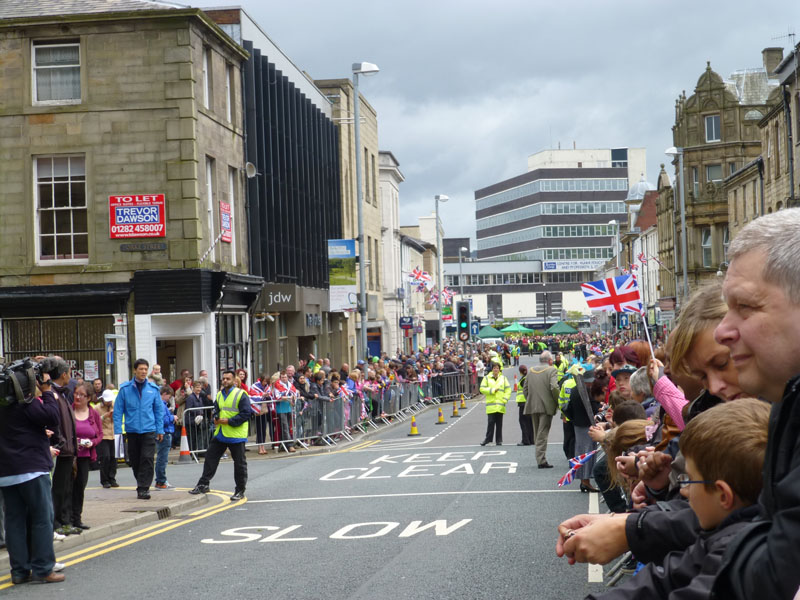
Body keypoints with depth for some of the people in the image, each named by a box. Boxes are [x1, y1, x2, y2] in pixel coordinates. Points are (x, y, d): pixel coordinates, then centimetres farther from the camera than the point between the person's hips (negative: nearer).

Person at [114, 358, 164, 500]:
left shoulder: (153, 389, 3)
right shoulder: (125, 389, 0)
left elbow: (159, 410, 10)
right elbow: (118, 410, 2)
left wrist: (160, 430, 7)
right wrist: (117, 430, -3)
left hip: (149, 430, -1)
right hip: (131, 430, 1)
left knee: (147, 459, -11)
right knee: (135, 461, 9)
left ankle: (143, 488, -9)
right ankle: (142, 485, 26)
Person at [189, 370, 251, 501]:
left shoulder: (241, 394, -10)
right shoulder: (219, 394, 12)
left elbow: (245, 414, -14)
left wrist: (229, 421, -19)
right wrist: (216, 418, 0)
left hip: (236, 436, -6)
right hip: (220, 434, 6)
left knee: (239, 463, 2)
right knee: (210, 458, 6)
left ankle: (240, 491, 11)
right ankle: (203, 485, 14)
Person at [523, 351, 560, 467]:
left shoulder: (531, 371, 10)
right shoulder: (552, 370, -6)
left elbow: (526, 389, 10)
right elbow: (554, 387, -18)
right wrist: (558, 402, -6)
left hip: (532, 406, 5)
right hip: (546, 406, -5)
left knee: (537, 434, 14)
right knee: (543, 434, -5)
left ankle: (539, 459, 18)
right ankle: (542, 460, -9)